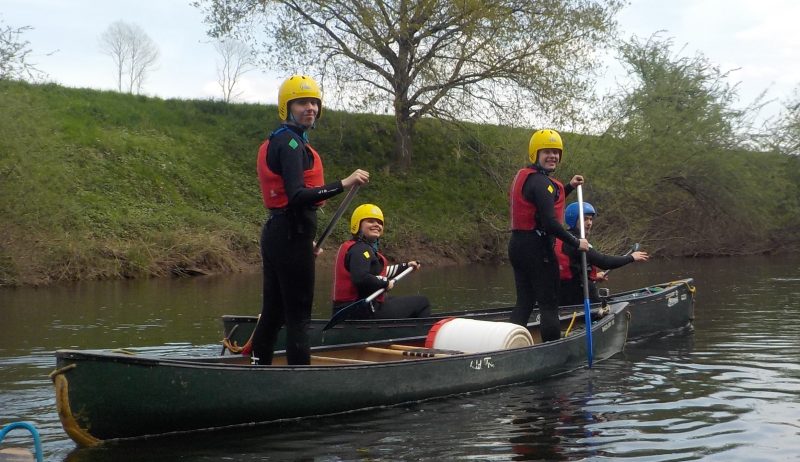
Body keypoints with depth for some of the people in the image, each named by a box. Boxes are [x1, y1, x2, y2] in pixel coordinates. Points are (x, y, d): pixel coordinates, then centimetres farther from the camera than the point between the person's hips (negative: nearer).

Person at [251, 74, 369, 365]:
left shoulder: (277, 142, 18)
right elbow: (296, 196, -26)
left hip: (275, 234, 10)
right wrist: (343, 185, -34)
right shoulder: (290, 143, -14)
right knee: (298, 314, -7)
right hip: (291, 235, -10)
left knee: (273, 312, 14)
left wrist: (306, 241, 25)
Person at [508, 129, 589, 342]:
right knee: (549, 304, -2)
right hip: (537, 247, -9)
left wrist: (569, 187, 25)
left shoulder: (524, 177, 16)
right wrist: (576, 242, -14)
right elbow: (549, 222, -23)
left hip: (517, 245, 9)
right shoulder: (540, 181, -15)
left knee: (524, 302, 13)